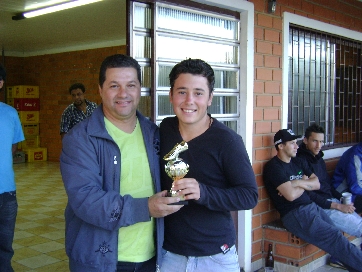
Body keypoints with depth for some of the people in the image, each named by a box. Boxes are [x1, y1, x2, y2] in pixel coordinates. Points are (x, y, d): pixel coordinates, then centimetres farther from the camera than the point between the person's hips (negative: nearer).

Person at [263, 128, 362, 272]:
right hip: (294, 214, -8)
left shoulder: (299, 162, 17)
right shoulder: (273, 167, -8)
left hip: (312, 207, 8)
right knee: (335, 237, -16)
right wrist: (306, 184, 0)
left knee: (338, 236, -7)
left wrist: (298, 183, -8)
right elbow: (291, 195, -18)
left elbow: (317, 184, 9)